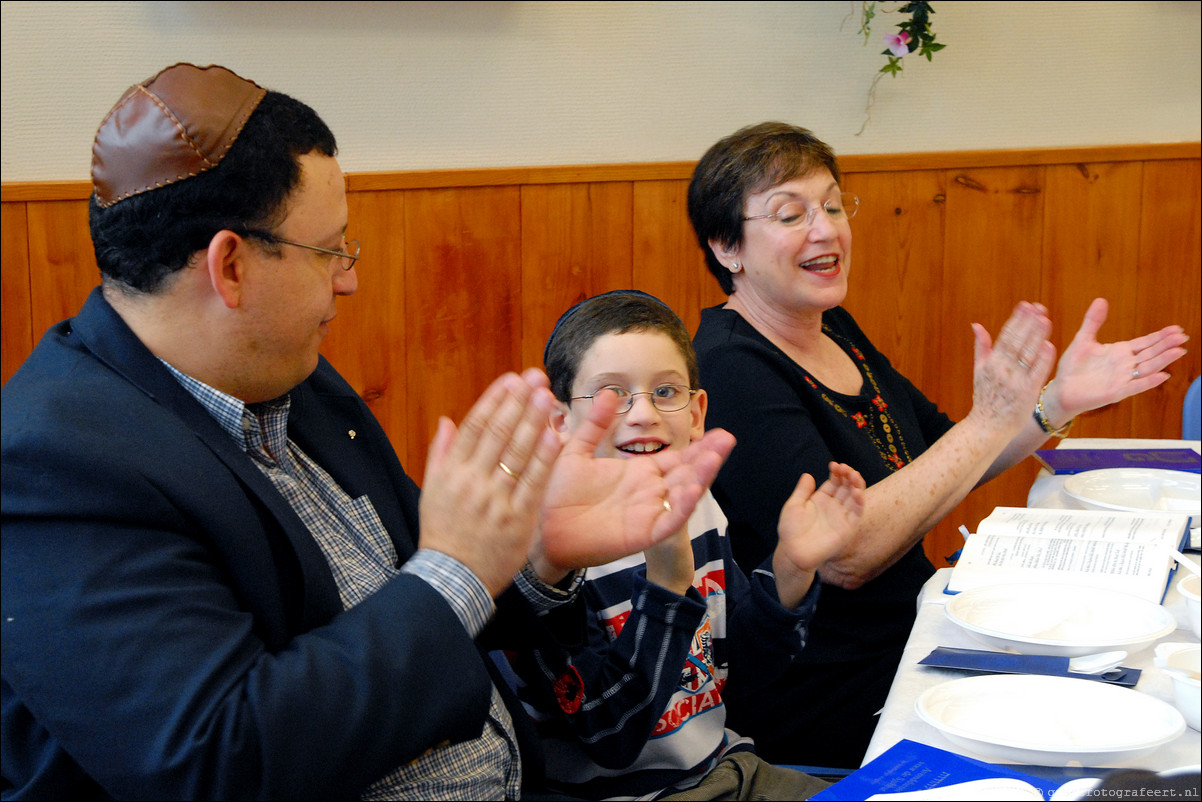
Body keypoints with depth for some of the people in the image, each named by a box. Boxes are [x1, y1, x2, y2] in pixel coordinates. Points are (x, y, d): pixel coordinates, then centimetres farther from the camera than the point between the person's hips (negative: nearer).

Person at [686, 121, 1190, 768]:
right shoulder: (730, 369, -19)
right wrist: (990, 421, -25)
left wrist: (1060, 399, 0)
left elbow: (942, 467, 15)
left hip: (910, 631, 8)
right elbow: (843, 556, -27)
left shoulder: (832, 329, 8)